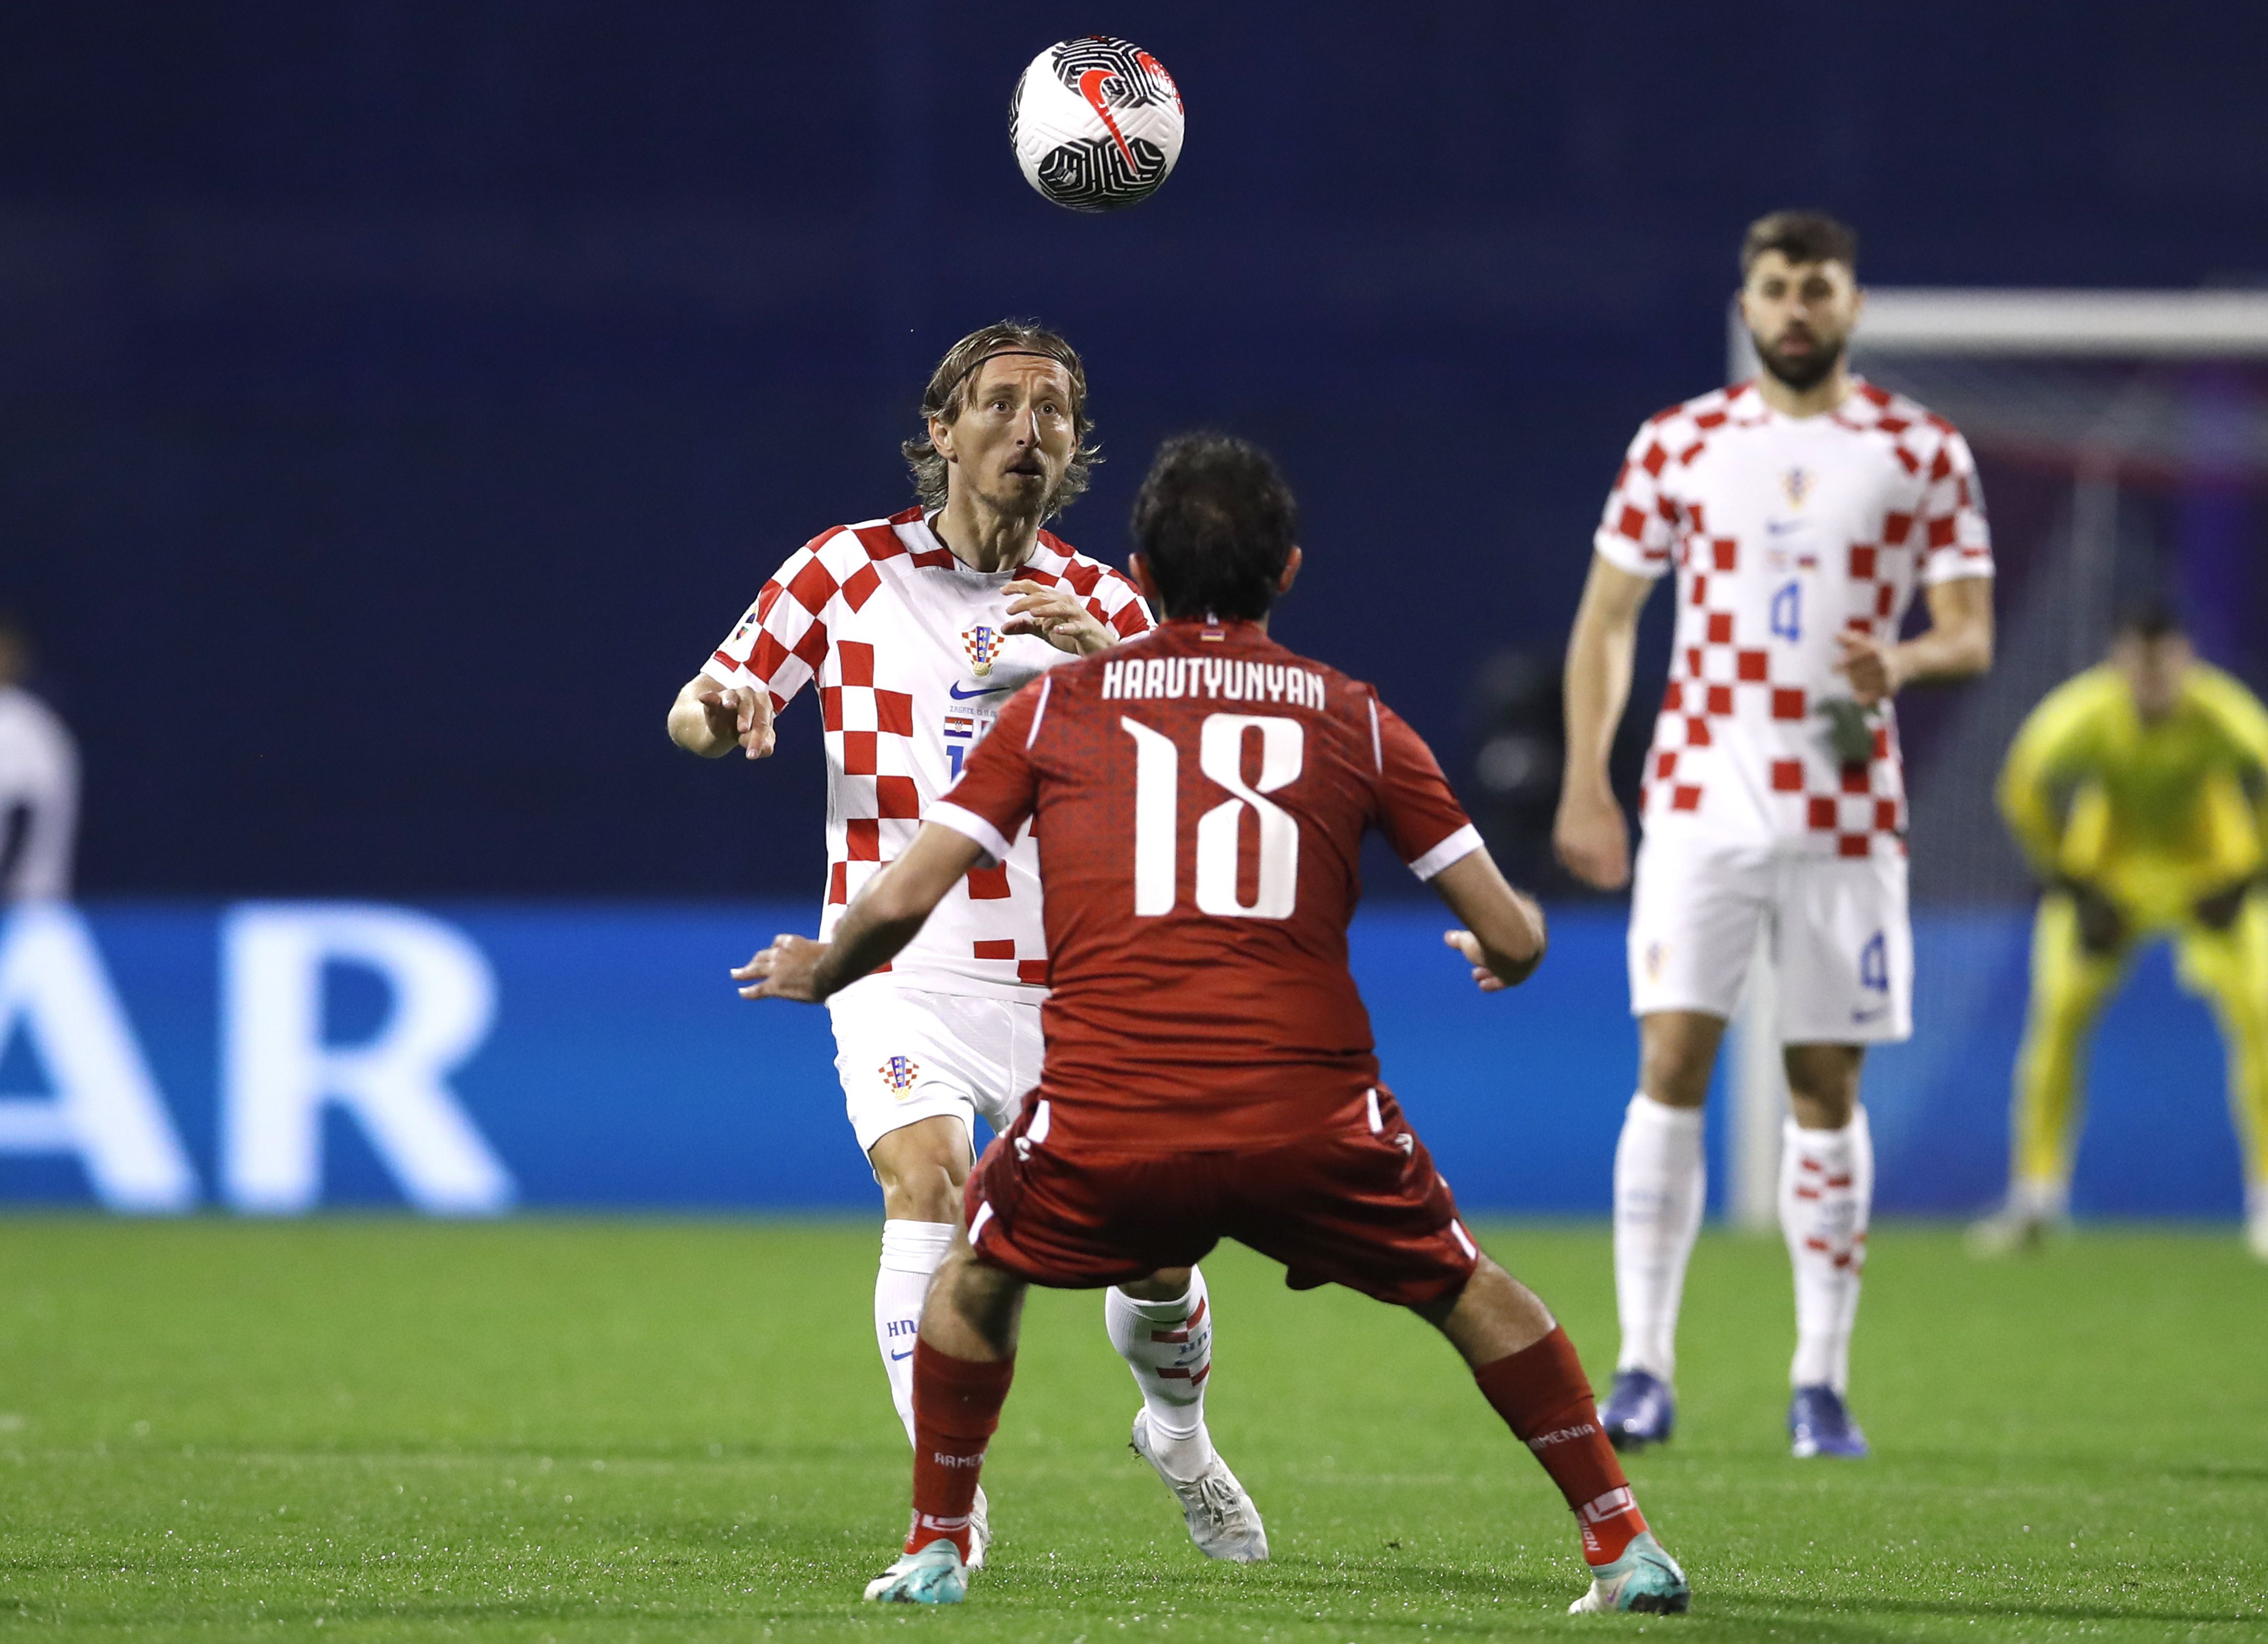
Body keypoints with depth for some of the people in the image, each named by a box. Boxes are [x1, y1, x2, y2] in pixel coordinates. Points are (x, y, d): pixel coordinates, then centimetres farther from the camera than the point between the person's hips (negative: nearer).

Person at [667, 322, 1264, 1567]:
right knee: (928, 1189, -25)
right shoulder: (852, 568, 2)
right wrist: (724, 713, -18)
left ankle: (1177, 1439, 32)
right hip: (901, 965, -2)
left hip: (1061, 984, 2)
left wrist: (1102, 663, -22)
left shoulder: (1101, 604, 5)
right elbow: (700, 704, 6)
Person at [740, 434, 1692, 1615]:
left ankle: (936, 1549, 27)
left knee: (976, 1277, 30)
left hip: (1105, 1121, 0)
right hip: (1312, 1119, 0)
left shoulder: (1056, 706, 13)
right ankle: (1621, 1547, 22)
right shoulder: (1354, 718, 13)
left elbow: (900, 902, 8)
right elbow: (1511, 939, 12)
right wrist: (1508, 949, 37)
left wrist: (816, 973, 30)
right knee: (1473, 1296, 24)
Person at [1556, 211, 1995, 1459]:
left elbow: (1970, 635, 3)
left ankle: (1821, 1383, 9)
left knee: (1826, 1087, 3)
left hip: (1846, 816, 0)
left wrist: (1903, 662, -20)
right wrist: (1584, 783, 1)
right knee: (1671, 1064, -10)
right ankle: (1644, 1368, -7)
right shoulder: (1677, 446, 6)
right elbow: (1605, 619, 10)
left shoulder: (1923, 454, 4)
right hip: (1701, 806, 0)